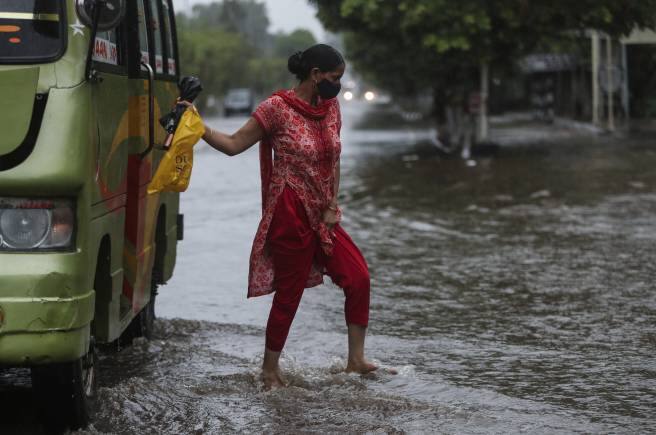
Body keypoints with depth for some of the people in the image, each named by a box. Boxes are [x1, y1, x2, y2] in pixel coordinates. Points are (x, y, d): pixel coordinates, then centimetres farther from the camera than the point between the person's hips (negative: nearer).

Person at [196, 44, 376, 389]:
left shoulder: (330, 107, 8)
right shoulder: (277, 108, -12)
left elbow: (333, 160, 12)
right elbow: (234, 145, -10)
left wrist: (332, 206, 2)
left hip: (323, 218, 7)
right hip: (291, 217, -7)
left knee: (358, 278, 1)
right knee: (289, 293, -1)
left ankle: (356, 359, 11)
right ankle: (270, 368, 14)